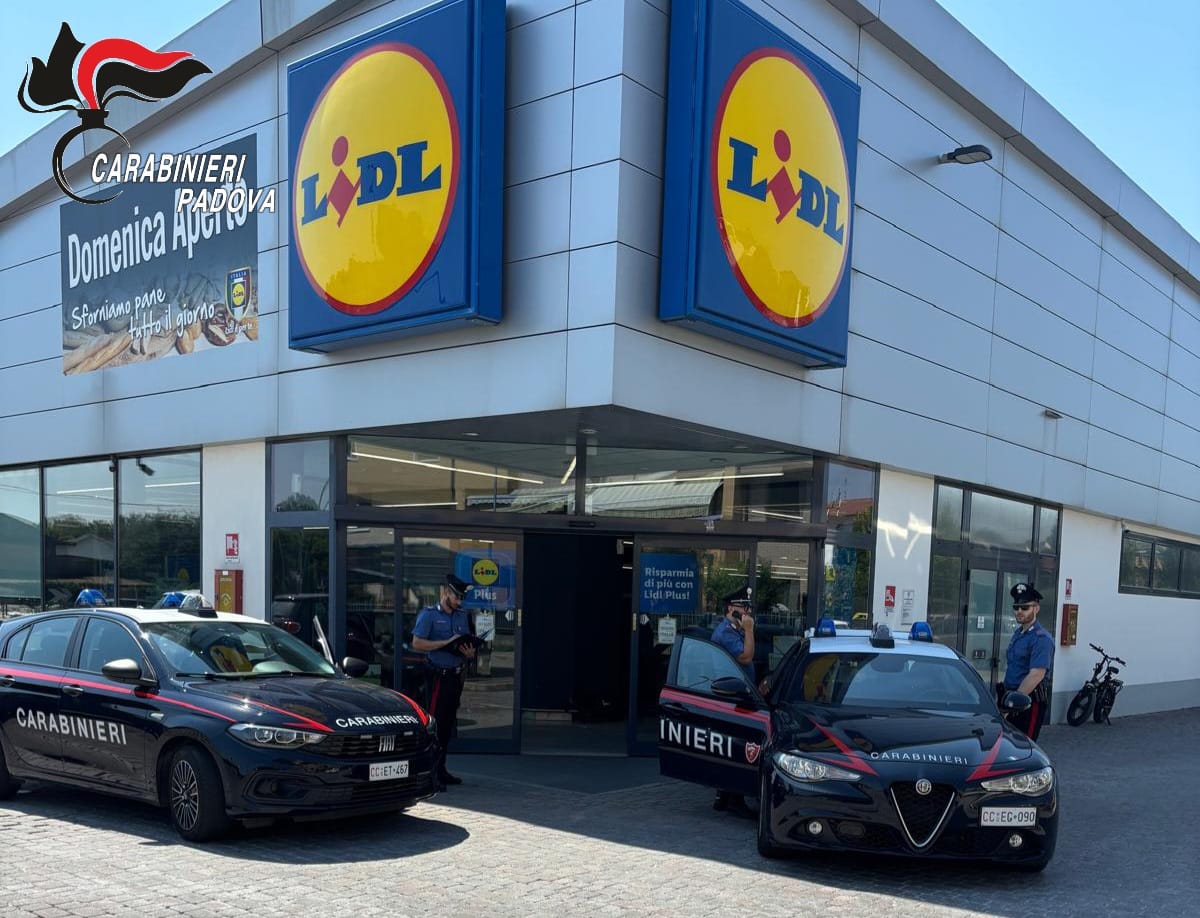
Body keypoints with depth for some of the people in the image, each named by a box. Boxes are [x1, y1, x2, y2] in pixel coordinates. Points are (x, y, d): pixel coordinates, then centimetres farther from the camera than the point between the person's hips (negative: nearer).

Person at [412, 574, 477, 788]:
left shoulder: (462, 616, 15)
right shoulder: (428, 614, -4)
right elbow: (417, 643, -14)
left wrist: (469, 653, -2)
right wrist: (447, 643, -18)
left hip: (456, 676, 7)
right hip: (438, 676, -7)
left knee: (448, 724, 11)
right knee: (434, 723, -7)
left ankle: (441, 770, 19)